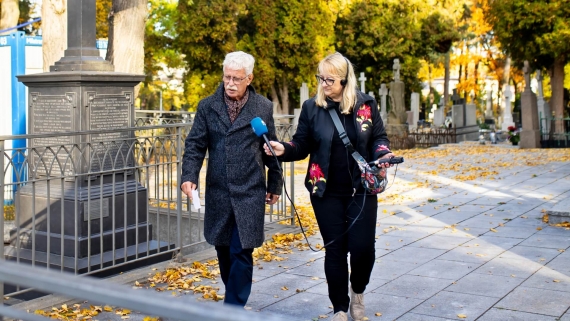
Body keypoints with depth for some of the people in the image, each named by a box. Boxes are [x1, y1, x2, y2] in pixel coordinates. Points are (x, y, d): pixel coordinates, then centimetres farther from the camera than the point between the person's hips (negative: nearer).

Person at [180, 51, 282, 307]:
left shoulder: (263, 107, 1)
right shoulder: (207, 106, 4)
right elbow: (195, 145, 2)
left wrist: (274, 185, 8)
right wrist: (189, 176, -13)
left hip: (250, 193, -2)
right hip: (218, 193, 2)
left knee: (241, 252, -5)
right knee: (223, 250, 13)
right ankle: (235, 295, 33)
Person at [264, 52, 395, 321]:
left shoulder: (365, 104, -1)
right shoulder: (311, 107, -2)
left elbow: (378, 138, 7)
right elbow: (303, 145, 1)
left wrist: (383, 153, -14)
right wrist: (284, 149, -19)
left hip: (361, 190, 0)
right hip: (327, 192, 0)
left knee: (362, 247, -4)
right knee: (335, 249, 6)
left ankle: (358, 292, 28)